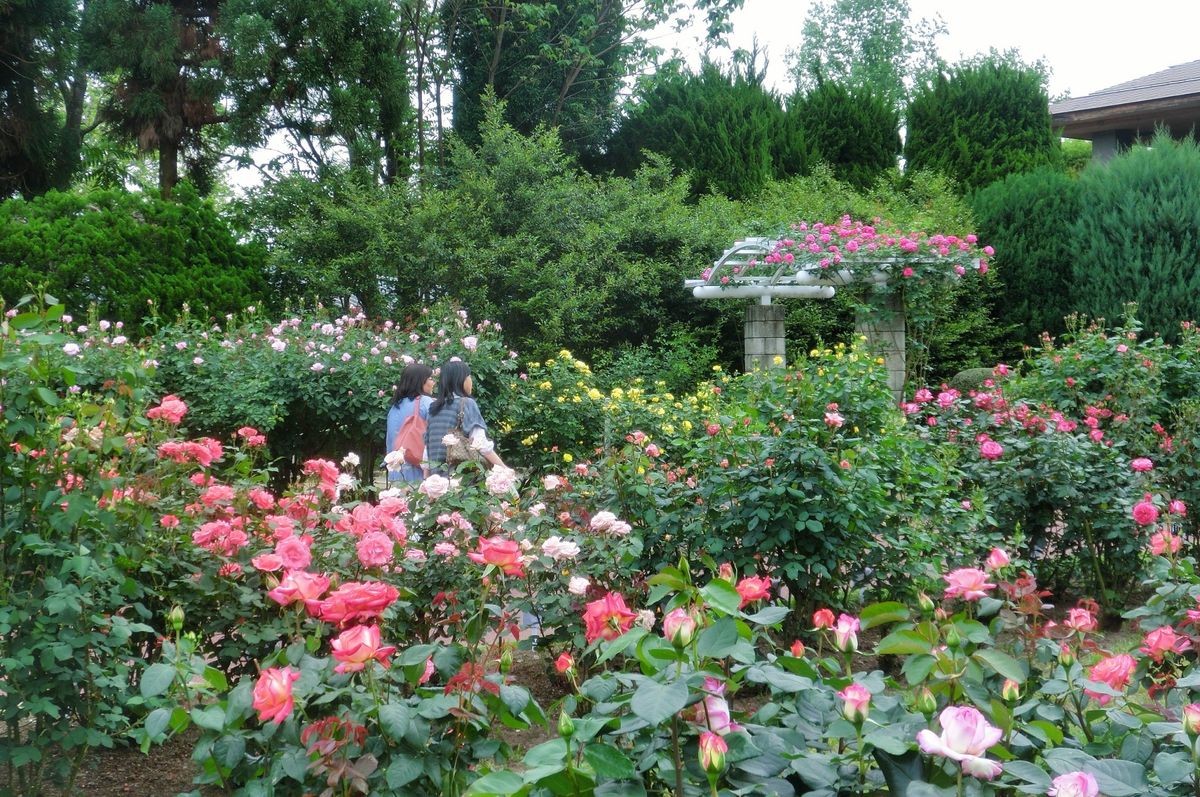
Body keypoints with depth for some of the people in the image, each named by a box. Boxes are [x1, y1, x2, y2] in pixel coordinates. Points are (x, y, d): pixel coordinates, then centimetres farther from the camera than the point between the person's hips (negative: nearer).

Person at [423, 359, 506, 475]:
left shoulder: (434, 408, 12)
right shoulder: (467, 403, -4)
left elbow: (427, 448, 13)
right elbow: (481, 444, -13)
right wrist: (505, 470, -12)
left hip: (436, 475, 6)